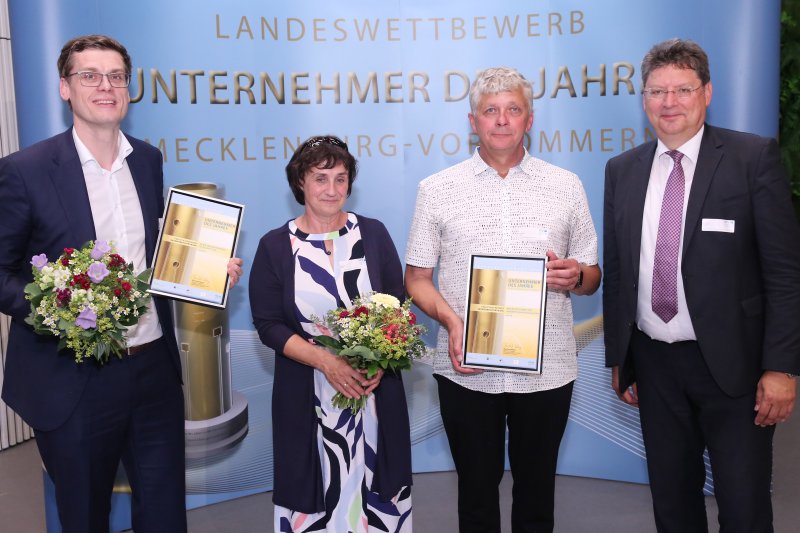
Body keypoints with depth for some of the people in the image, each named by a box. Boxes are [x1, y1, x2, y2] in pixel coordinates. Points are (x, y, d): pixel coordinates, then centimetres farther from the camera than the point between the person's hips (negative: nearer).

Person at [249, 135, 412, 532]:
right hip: (307, 398, -1)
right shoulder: (274, 246, -1)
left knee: (376, 489, 9)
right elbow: (269, 325, -5)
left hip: (376, 391, 1)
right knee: (315, 492, 7)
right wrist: (327, 362, -18)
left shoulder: (373, 234, 3)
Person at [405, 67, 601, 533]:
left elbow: (592, 277, 11)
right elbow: (417, 278, 4)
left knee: (536, 487, 13)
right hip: (467, 370, 0)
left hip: (547, 369, 1)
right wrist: (450, 320, -14)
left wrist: (577, 277, -12)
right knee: (476, 486, 12)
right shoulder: (437, 189, 3)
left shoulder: (566, 187, 6)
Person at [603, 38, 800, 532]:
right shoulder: (622, 170, 6)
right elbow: (616, 271, 9)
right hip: (653, 362, 4)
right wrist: (618, 358, 10)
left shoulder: (754, 157, -6)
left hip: (732, 361, -3)